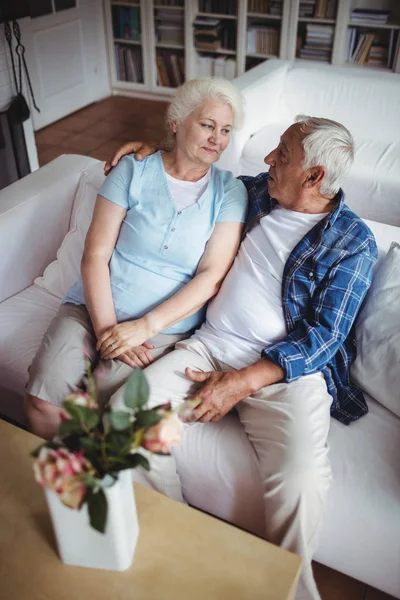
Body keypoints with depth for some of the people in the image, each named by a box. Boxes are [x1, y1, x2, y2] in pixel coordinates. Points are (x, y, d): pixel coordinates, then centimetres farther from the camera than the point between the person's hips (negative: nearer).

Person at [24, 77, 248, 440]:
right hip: (94, 308, 1)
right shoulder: (134, 171, 1)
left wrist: (144, 326, -15)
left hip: (165, 326, -1)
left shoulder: (230, 193, 2)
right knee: (41, 401, -19)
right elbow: (95, 255, -3)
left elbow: (213, 275, -7)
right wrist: (107, 327, -14)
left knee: (103, 406, -24)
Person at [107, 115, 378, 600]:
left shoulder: (353, 243, -1)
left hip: (286, 368, -4)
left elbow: (322, 338, -9)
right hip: (209, 345, 5)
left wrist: (240, 383, -17)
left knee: (301, 479, -30)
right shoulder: (260, 192, 13)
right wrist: (153, 149, 20)